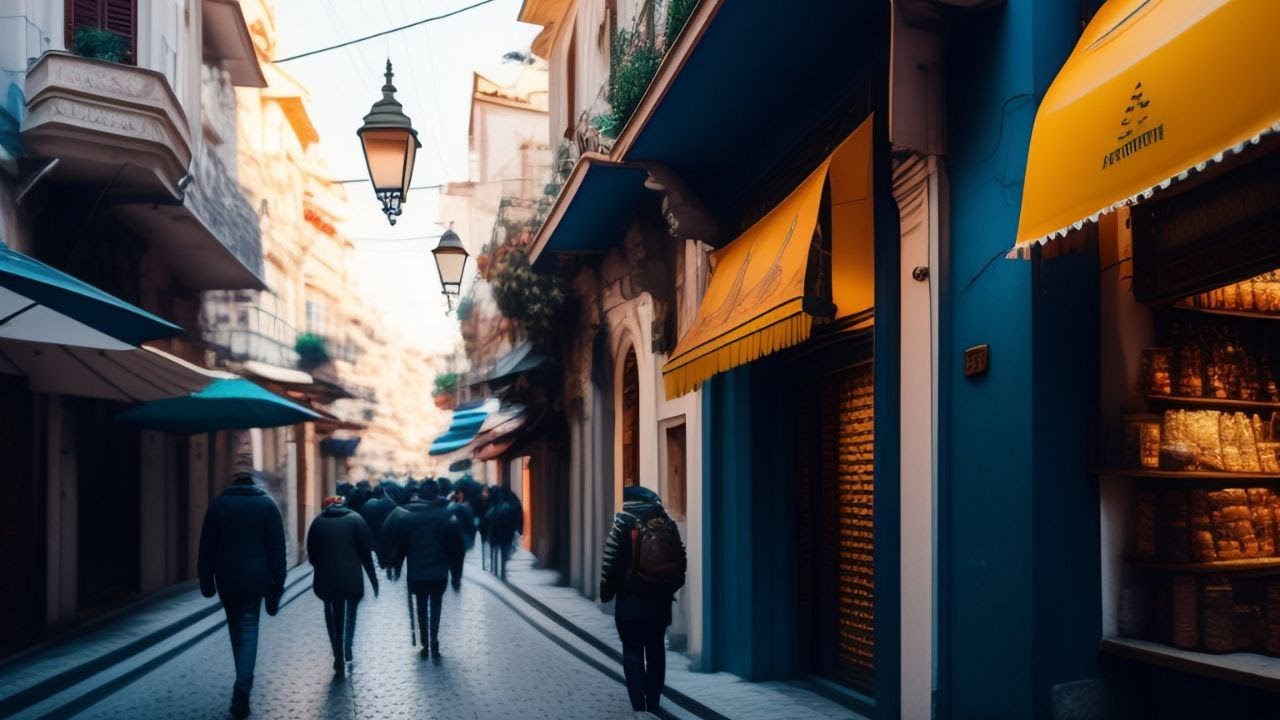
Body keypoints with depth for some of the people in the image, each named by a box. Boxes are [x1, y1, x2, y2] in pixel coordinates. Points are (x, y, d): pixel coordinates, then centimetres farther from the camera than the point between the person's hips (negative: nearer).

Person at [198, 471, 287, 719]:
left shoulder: (219, 503, 4)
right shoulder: (267, 504, 3)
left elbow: (207, 547, 2)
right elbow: (277, 549, -1)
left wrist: (206, 580, 7)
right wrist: (277, 585, 2)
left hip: (227, 579, 1)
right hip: (256, 579, -1)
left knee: (236, 628, 17)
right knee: (249, 629, -1)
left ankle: (244, 683, 24)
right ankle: (242, 690, -15)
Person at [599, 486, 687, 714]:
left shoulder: (624, 522, -8)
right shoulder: (667, 522, 7)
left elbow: (611, 563, -11)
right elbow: (681, 561, 9)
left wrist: (605, 593, -1)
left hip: (631, 601, -4)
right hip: (661, 600, 5)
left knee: (633, 652, 3)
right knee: (656, 651, 14)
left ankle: (639, 707, -1)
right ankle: (653, 705, 17)